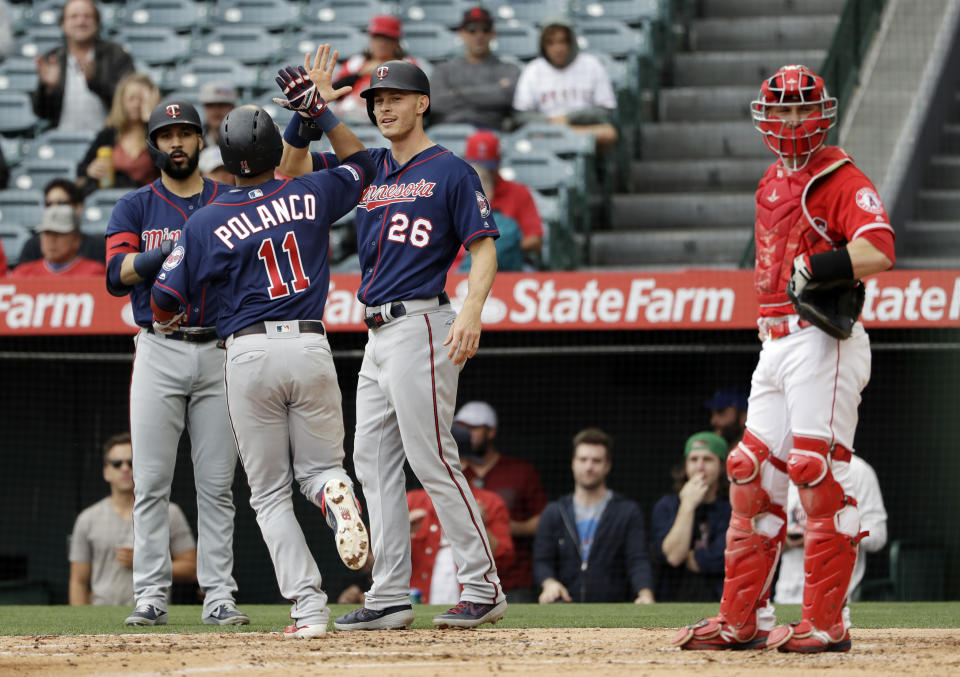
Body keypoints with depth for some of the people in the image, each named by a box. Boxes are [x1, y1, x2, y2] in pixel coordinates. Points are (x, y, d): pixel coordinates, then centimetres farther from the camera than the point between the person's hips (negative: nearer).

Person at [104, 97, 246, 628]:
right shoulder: (135, 207, 8)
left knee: (217, 484, 1)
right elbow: (117, 275, -7)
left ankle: (218, 597, 3)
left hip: (219, 351, 1)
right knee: (151, 483, -4)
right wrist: (173, 251, -21)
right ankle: (150, 597, -2)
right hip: (158, 353, -1)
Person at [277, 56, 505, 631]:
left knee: (432, 459, -11)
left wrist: (471, 312, -25)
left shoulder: (451, 171, -4)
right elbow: (292, 166, 17)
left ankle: (484, 588, -8)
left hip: (421, 324, -8)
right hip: (378, 334, 8)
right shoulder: (368, 169, 16)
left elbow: (484, 248, -9)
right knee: (374, 460, 6)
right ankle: (390, 598, 8)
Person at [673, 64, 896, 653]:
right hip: (775, 345, 9)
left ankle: (826, 623, -9)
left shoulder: (843, 180, -7)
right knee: (751, 473, 7)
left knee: (818, 473, -12)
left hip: (823, 343, -9)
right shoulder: (772, 183, 19)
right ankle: (742, 619, 12)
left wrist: (817, 268, -27)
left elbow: (879, 251, -22)